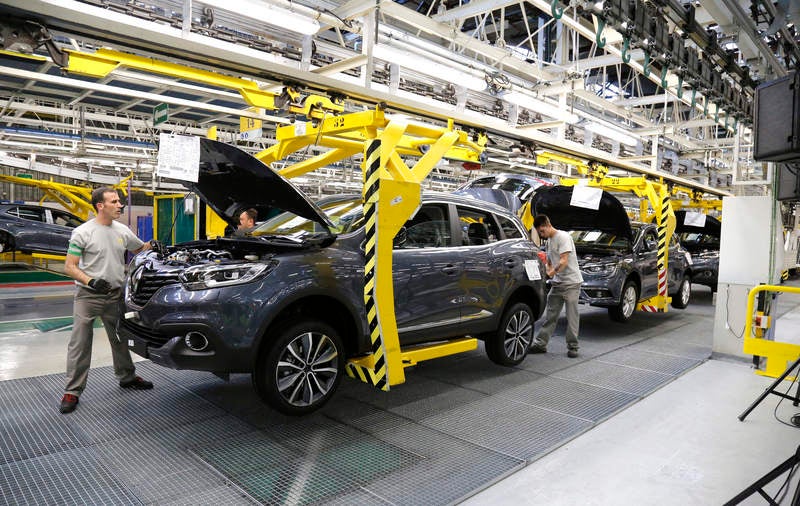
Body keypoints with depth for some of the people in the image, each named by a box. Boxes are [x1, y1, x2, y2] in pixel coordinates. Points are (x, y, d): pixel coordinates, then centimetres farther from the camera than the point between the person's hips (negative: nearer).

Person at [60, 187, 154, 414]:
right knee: (79, 344, 0)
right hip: (88, 296, -5)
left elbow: (140, 248, 22)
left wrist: (152, 246, -1)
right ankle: (72, 391, 10)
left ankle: (127, 377, 33)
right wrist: (91, 281, -25)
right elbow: (69, 267, -10)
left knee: (121, 339, 17)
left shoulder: (123, 231, 5)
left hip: (115, 295, 5)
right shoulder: (83, 233, -10)